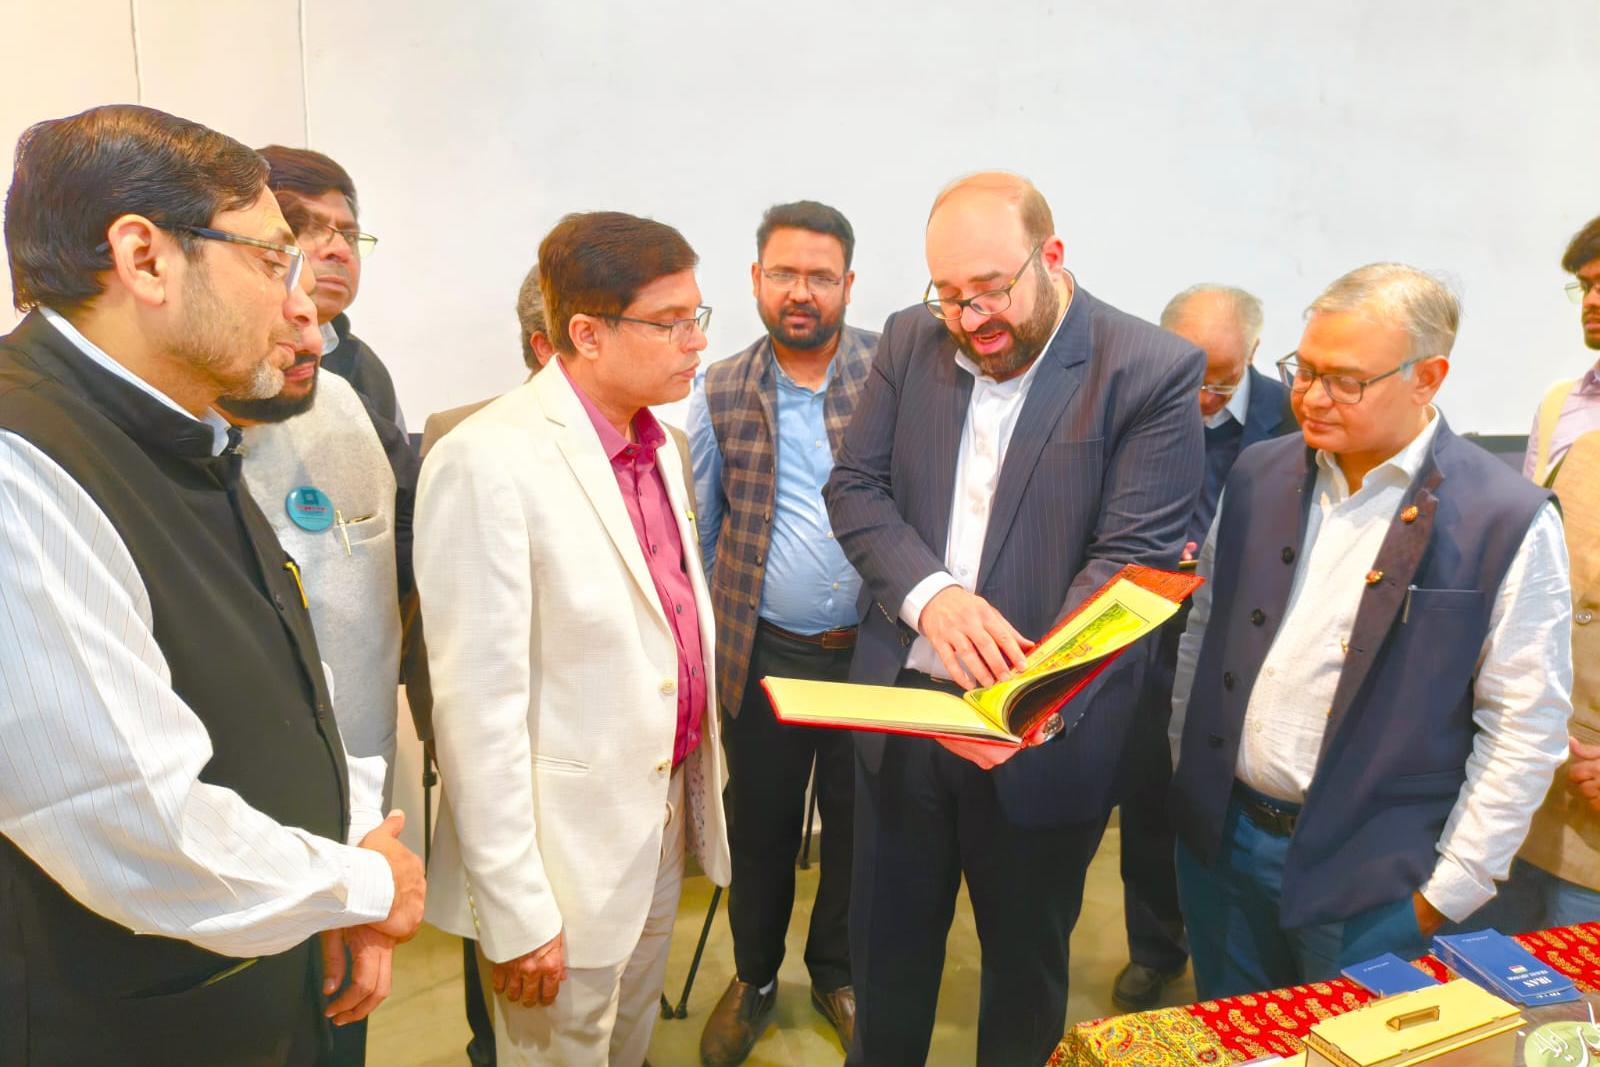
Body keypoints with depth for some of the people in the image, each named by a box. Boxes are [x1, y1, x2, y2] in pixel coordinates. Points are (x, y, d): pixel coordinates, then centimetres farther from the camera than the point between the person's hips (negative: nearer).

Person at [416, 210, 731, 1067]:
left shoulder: (656, 443, 5)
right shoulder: (488, 462, -21)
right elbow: (477, 704, -21)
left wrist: (698, 784, 13)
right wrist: (514, 914, -17)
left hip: (666, 811, 7)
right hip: (568, 845, -7)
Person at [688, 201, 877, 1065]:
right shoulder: (719, 394, 1)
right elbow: (696, 529, 5)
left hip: (871, 647, 0)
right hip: (762, 654, 1)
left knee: (858, 821, 16)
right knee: (760, 823, 16)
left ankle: (837, 974, 41)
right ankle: (753, 978, 40)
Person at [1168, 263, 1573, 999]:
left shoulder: (1511, 522, -12)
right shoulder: (1258, 477, 2)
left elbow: (1524, 728, -10)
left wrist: (1446, 893, -8)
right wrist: (1189, 777, 8)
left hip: (1370, 883, -4)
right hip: (1221, 841, 4)